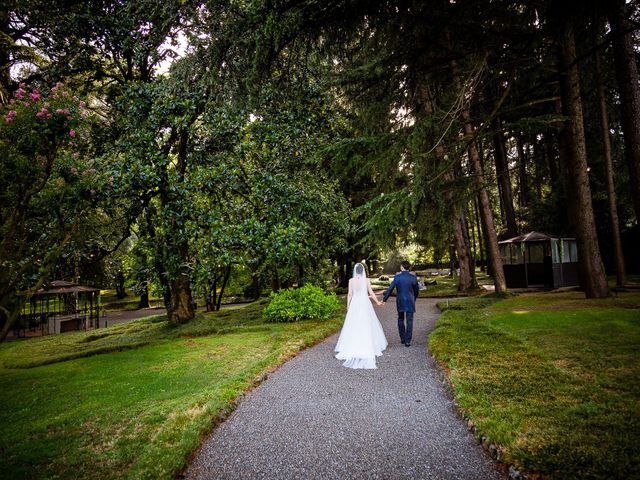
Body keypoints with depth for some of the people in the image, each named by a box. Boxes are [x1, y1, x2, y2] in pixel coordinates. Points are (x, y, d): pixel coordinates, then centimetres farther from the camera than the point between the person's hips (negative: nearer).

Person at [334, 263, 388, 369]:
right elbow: (371, 293, -1)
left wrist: (348, 306, 8)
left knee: (353, 326, 6)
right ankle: (367, 348, 11)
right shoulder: (366, 280, -5)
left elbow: (350, 294, -1)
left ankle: (350, 348, 7)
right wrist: (377, 302, 14)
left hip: (354, 304, 1)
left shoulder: (351, 280, -3)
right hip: (365, 304, -1)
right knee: (367, 326, 7)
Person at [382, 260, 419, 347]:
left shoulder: (397, 277, -7)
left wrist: (384, 299, 3)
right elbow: (417, 290, 6)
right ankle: (407, 341, 0)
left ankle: (402, 338, 22)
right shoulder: (413, 277, -4)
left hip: (400, 302, 0)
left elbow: (390, 289, -6)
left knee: (401, 320, 17)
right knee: (409, 321, 3)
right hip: (410, 302, 0)